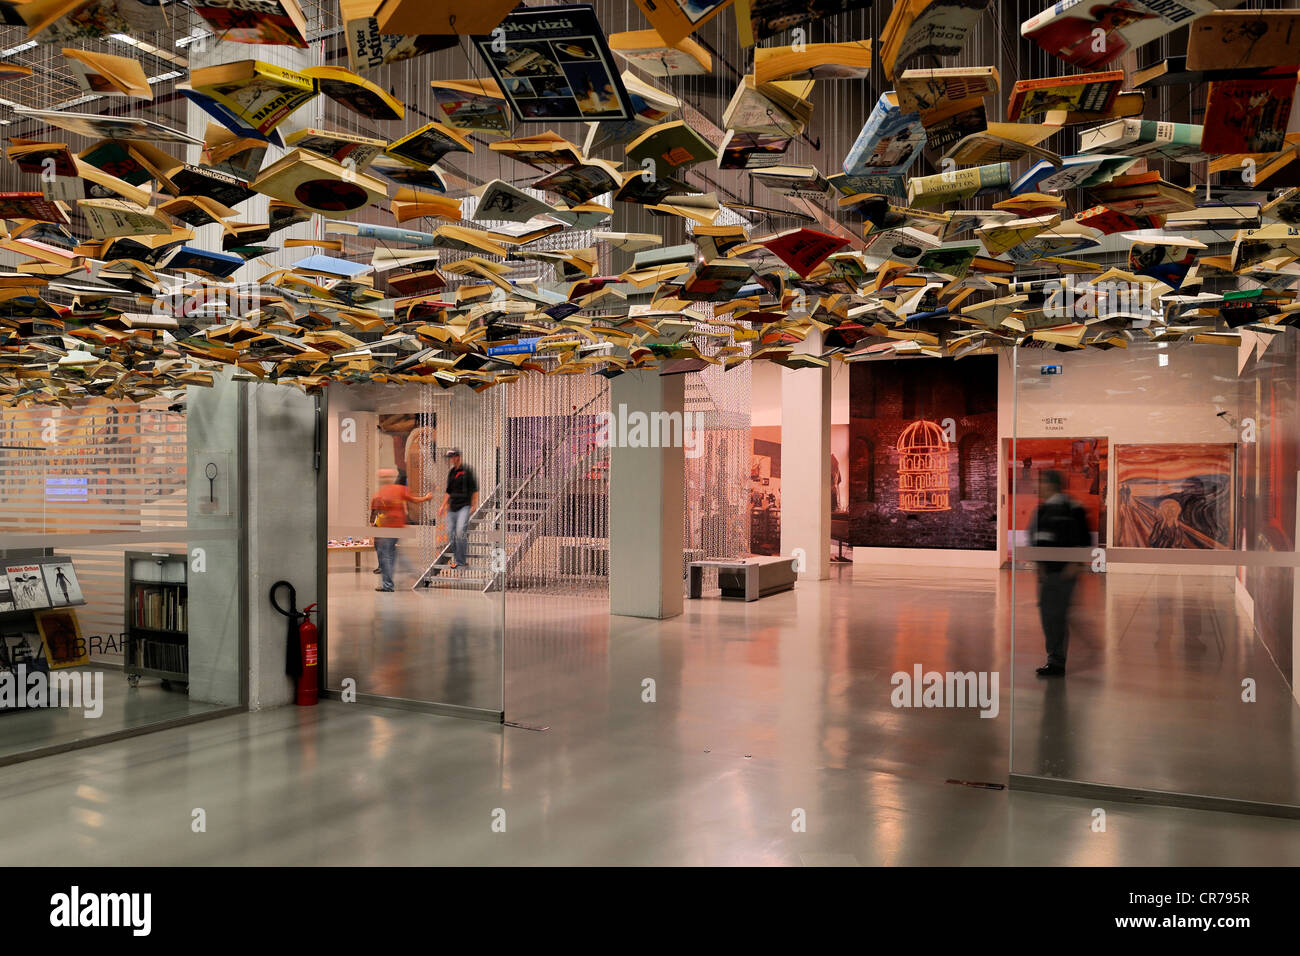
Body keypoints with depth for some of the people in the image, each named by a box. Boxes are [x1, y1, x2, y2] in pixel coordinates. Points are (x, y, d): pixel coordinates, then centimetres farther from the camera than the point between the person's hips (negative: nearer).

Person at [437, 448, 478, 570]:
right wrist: (443, 505, 21)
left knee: (460, 531, -18)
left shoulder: (467, 470, -4)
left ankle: (461, 561, -10)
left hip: (464, 506, -7)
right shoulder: (451, 472, 15)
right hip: (452, 507, 7)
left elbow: (474, 489, -4)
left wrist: (474, 505, -8)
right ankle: (456, 559, 14)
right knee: (451, 533, 3)